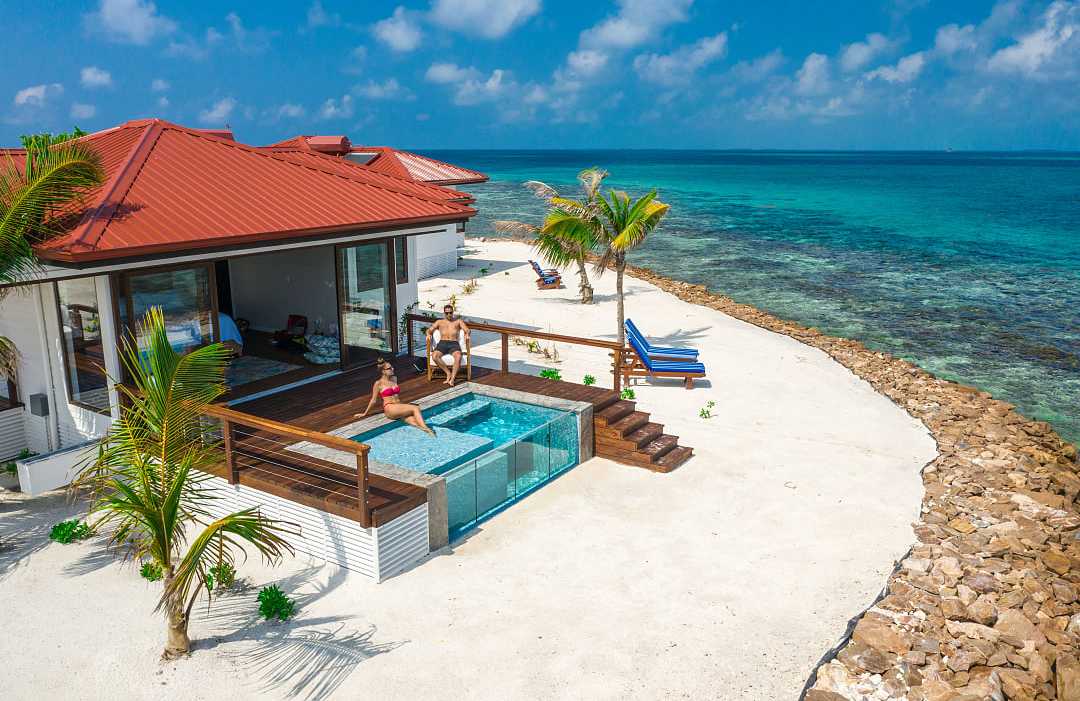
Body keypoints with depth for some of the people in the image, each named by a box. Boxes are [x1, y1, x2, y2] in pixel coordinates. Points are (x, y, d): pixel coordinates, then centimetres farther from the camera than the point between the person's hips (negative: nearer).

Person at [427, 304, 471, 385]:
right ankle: (448, 373, -20)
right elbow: (430, 330, 16)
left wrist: (467, 334, -16)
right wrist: (429, 334, -10)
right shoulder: (439, 322, 25)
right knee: (435, 356, -33)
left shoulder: (458, 321, 22)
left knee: (458, 356, -37)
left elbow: (467, 330, 9)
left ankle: (452, 379, -39)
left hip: (454, 344, -1)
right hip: (442, 343, 2)